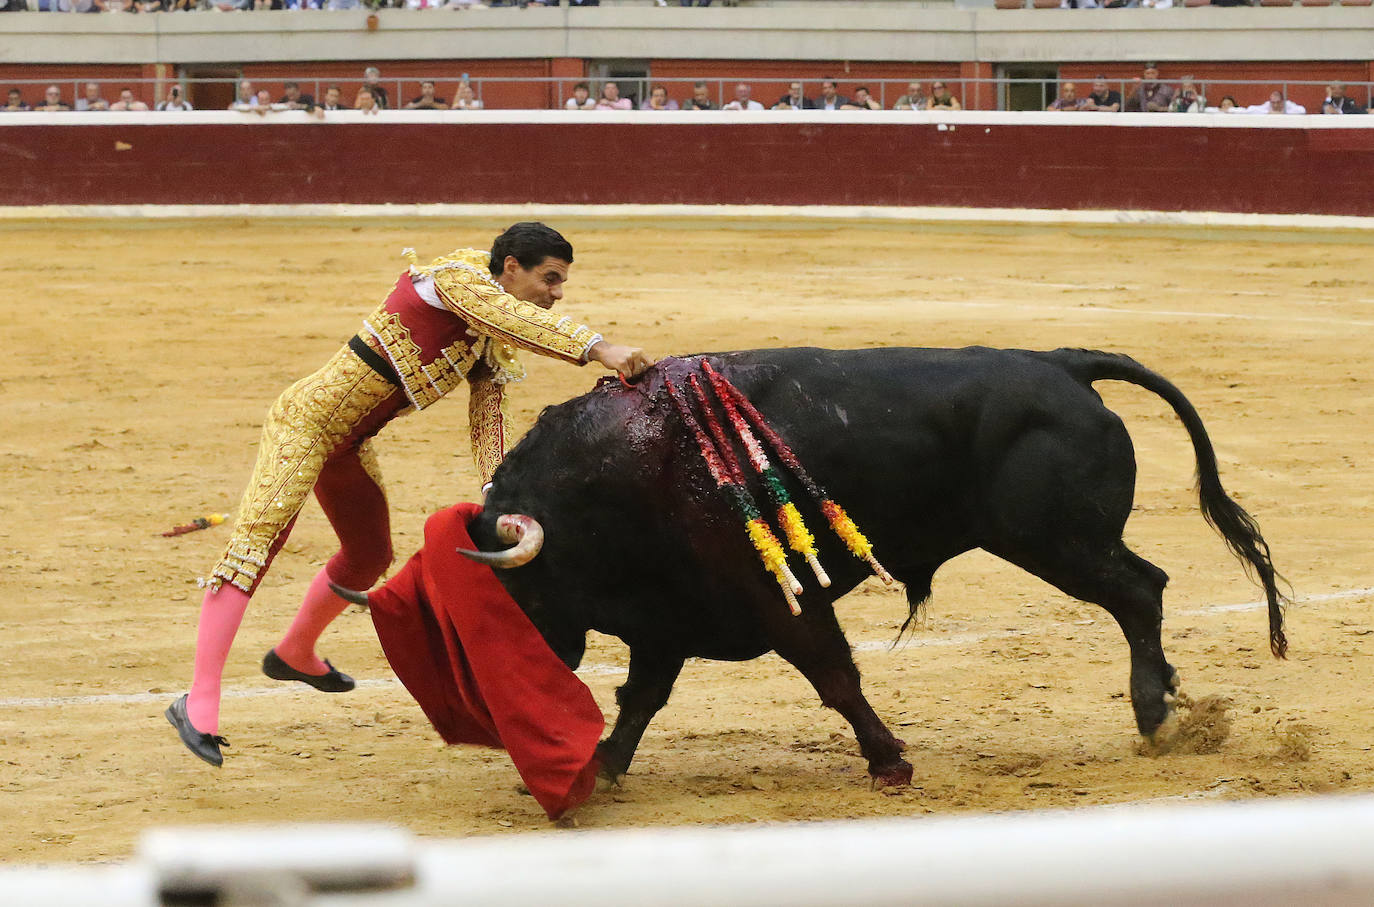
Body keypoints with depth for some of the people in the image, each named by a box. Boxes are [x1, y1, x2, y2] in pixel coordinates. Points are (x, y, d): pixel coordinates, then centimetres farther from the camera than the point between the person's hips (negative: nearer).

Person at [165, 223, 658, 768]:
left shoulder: (492, 347, 9)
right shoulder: (457, 278, -17)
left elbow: (487, 420, 1)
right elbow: (515, 318, -36)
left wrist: (495, 491, -18)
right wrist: (598, 349, -47)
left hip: (350, 448, 10)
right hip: (306, 420, -10)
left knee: (369, 556, 23)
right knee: (257, 542, -18)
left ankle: (295, 656, 49)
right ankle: (198, 704, -26)